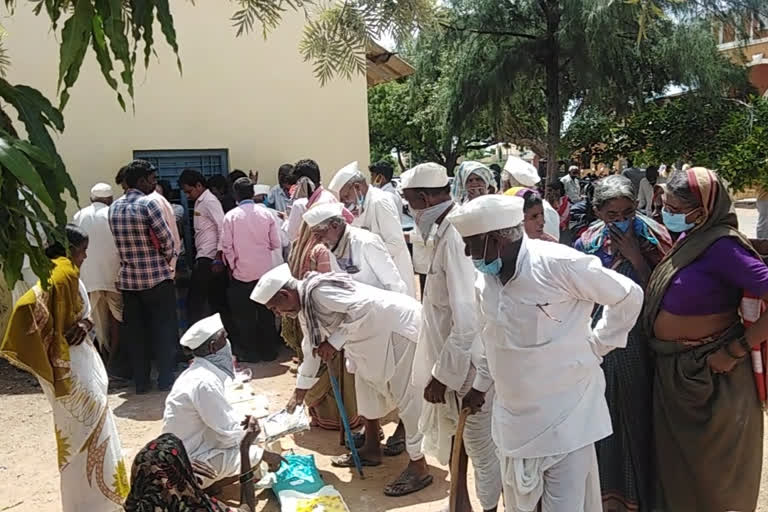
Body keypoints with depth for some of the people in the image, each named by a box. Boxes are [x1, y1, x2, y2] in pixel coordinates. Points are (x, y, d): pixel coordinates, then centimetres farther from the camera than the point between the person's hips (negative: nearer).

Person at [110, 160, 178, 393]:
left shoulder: (113, 207, 6)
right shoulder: (147, 204, -14)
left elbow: (121, 242, 10)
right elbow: (167, 240, -14)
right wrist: (167, 259, 5)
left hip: (128, 279, 6)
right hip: (156, 277, -5)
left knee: (136, 331, 11)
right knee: (164, 329, 5)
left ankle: (140, 381, 17)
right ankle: (165, 379, 10)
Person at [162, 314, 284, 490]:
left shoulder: (202, 372, 4)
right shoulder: (205, 382, -26)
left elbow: (222, 416, 13)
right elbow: (229, 434, -23)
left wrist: (245, 419, -6)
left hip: (190, 448, 10)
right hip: (190, 461, -10)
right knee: (253, 455, -18)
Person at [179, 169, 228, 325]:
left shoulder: (210, 201, -10)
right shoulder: (199, 202, 16)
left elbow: (223, 229, -18)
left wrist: (218, 259, -20)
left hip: (209, 258, -9)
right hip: (203, 257, 9)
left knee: (195, 301, -6)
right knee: (216, 301, 12)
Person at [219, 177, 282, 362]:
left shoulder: (230, 216, -8)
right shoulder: (266, 213, -3)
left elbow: (226, 247, -8)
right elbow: (275, 244, 1)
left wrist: (232, 266, 5)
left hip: (242, 273, -2)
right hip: (265, 271, 2)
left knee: (245, 315, 10)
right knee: (266, 312, 13)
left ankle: (249, 352, 17)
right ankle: (268, 350, 21)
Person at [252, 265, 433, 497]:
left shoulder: (318, 291, -23)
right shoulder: (304, 306, 8)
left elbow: (364, 306, -31)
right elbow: (312, 348, 20)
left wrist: (335, 341, -24)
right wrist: (299, 392, 26)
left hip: (399, 323, -11)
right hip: (376, 335, 11)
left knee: (406, 395, -6)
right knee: (368, 390, 19)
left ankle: (419, 468, 4)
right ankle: (372, 449, 33)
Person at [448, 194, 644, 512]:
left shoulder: (560, 264, -20)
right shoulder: (484, 277, 1)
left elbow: (629, 296, -9)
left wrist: (596, 346, -4)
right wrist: (480, 384, 23)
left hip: (566, 417, -6)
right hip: (514, 419, 6)